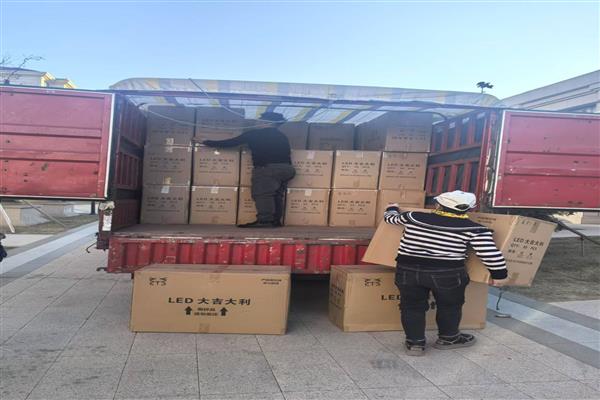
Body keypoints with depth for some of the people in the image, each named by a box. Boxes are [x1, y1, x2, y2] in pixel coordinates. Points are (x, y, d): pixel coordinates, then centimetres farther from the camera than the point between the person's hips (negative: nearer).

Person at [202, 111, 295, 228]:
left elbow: (231, 143, 5)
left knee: (262, 194, -9)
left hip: (267, 168, -8)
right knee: (277, 195, 12)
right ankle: (276, 220, 12)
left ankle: (264, 220, -17)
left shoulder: (254, 134, 3)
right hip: (285, 168, 8)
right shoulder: (282, 136, 21)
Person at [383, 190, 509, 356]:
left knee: (412, 306, 15)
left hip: (408, 269, 1)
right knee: (450, 306, 22)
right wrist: (500, 275, 8)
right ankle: (448, 338, 36)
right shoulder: (474, 229, -2)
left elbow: (390, 218, 21)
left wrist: (392, 208, 43)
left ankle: (415, 343, 19)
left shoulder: (413, 217, 5)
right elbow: (490, 254, -5)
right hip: (448, 273, -1)